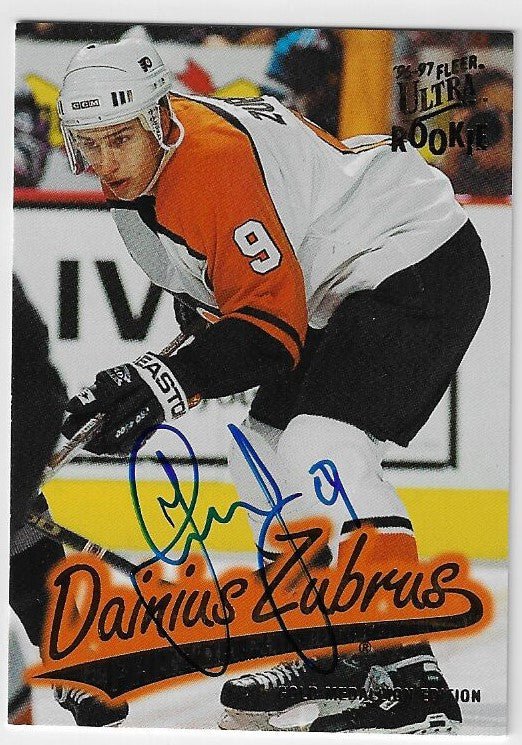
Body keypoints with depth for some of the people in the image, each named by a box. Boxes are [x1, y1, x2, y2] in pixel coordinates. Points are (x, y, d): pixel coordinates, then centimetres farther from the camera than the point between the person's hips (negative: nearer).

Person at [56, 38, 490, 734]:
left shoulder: (216, 160, -28)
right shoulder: (136, 167, 2)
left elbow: (273, 322, -29)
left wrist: (166, 383, -36)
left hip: (422, 266, -11)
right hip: (343, 296, 11)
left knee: (319, 446, -26)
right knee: (260, 453, 12)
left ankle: (408, 674, -32)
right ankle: (336, 655, 23)